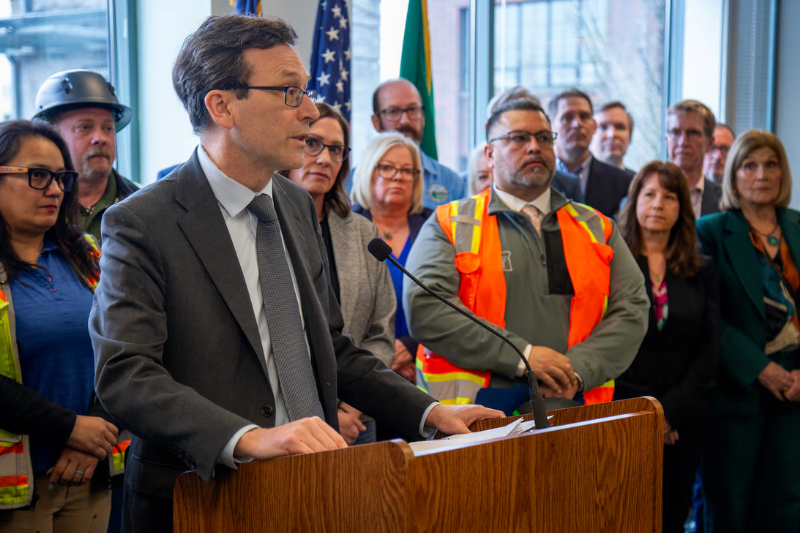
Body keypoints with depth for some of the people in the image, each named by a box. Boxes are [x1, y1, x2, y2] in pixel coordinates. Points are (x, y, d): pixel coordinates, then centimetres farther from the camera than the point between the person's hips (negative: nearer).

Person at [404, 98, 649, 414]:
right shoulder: (449, 225, 8)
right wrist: (522, 356, -10)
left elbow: (632, 309, 12)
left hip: (571, 409, 3)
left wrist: (578, 370, -5)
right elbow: (424, 308, -6)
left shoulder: (596, 228, 19)